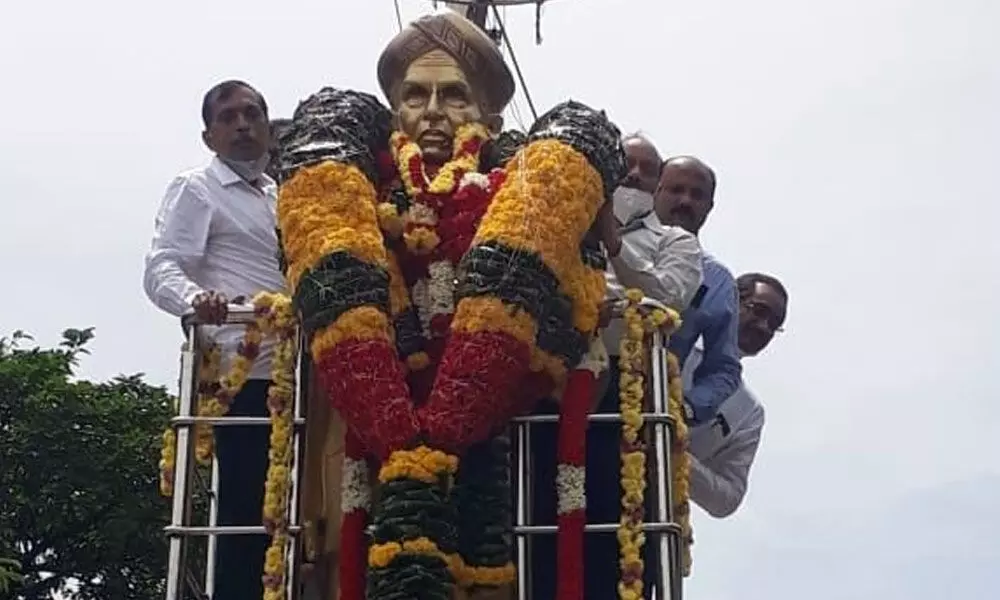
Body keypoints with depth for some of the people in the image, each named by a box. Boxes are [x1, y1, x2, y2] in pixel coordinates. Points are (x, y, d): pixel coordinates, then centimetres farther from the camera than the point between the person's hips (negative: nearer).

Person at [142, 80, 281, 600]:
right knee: (246, 507, -12)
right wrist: (196, 298, -32)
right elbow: (161, 269, -11)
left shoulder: (280, 197, 24)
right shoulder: (196, 189, 2)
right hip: (243, 371, -7)